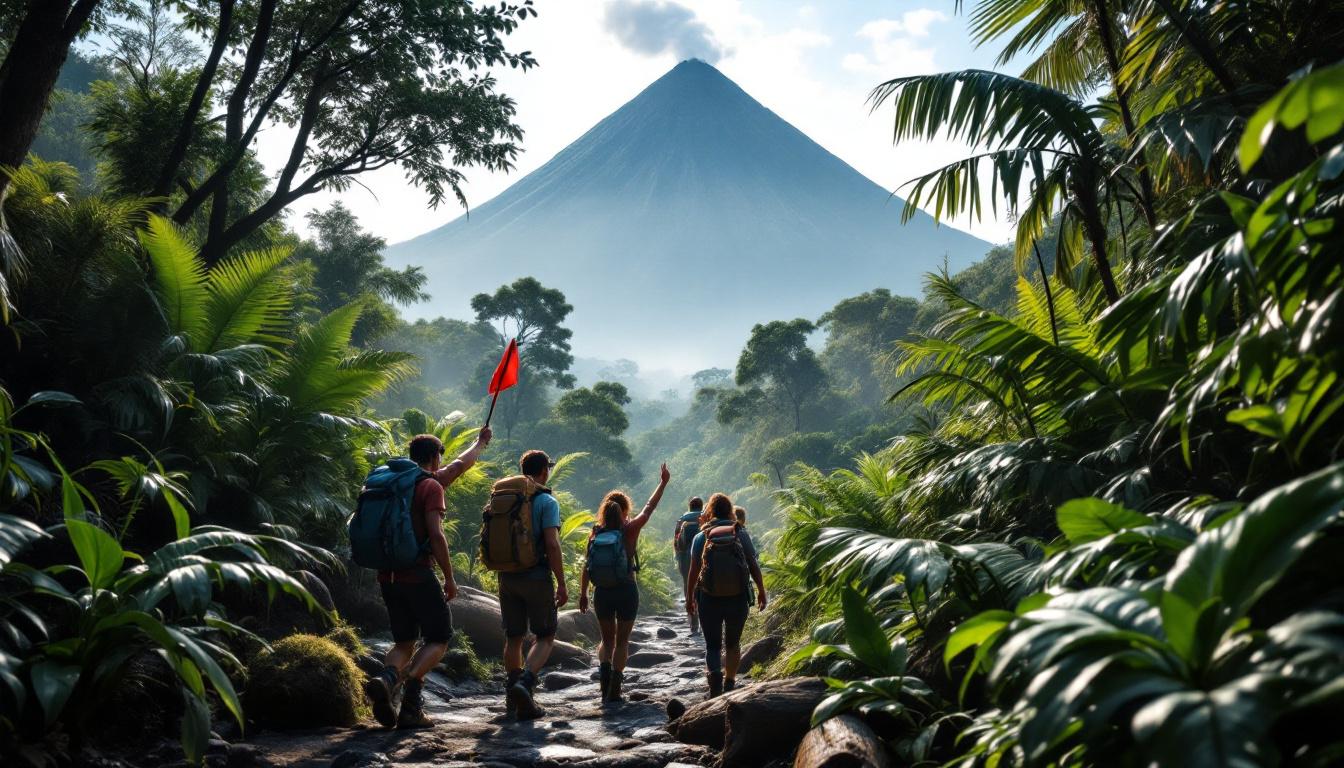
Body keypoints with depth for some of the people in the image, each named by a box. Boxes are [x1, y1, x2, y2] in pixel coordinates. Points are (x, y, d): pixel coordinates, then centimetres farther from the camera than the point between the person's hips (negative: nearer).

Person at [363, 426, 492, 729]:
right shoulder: (431, 486, -7)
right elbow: (435, 535, -15)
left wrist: (479, 443, 43)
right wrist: (449, 578, -7)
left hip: (388, 575, 7)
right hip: (418, 574, -7)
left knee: (404, 642, 15)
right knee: (439, 639, 5)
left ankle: (386, 678, -18)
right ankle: (410, 704, -18)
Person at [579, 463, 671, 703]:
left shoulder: (595, 533, -2)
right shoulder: (630, 530, -7)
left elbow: (587, 566, -1)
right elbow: (649, 508, 5)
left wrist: (582, 594, 9)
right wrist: (663, 483, 15)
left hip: (602, 592, 2)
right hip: (626, 590, -2)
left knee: (607, 639, 19)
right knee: (622, 640, 11)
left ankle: (604, 667, -8)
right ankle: (614, 689, 5)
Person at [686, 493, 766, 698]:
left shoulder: (701, 537, -2)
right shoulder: (741, 534, -1)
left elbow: (694, 570, -3)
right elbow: (754, 565, 0)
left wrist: (689, 597, 8)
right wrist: (761, 591, 12)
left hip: (709, 599, -1)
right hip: (737, 597, 1)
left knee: (712, 645, 8)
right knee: (733, 643, 20)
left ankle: (714, 675, -19)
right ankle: (729, 685, 28)